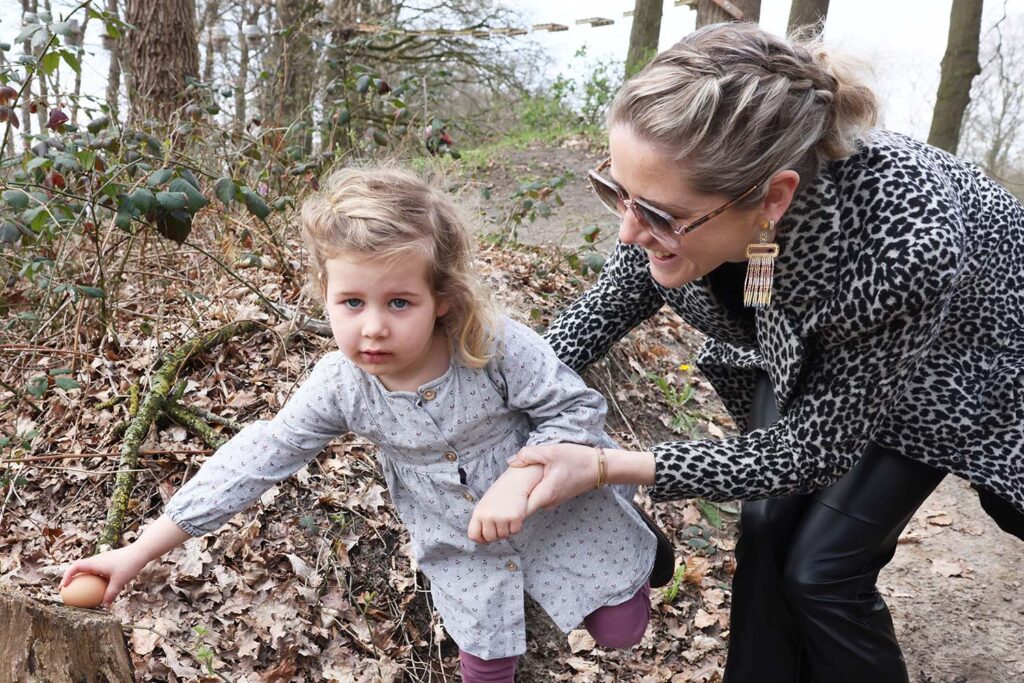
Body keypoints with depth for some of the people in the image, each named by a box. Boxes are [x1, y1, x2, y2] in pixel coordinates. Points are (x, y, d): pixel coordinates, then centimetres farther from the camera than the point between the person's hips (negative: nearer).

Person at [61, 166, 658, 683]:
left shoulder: (498, 348, -31)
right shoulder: (340, 386, -22)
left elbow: (577, 410, -20)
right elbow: (256, 460, -17)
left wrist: (518, 480, -36)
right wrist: (143, 550, -15)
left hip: (559, 514, -2)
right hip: (463, 550, 2)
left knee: (621, 630, 11)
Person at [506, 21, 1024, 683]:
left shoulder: (906, 242, -44)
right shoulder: (680, 199, -31)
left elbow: (808, 453, -30)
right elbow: (604, 308, -9)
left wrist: (604, 467, -33)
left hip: (954, 374, -4)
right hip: (810, 351, 4)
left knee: (823, 565, -6)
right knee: (768, 523, 0)